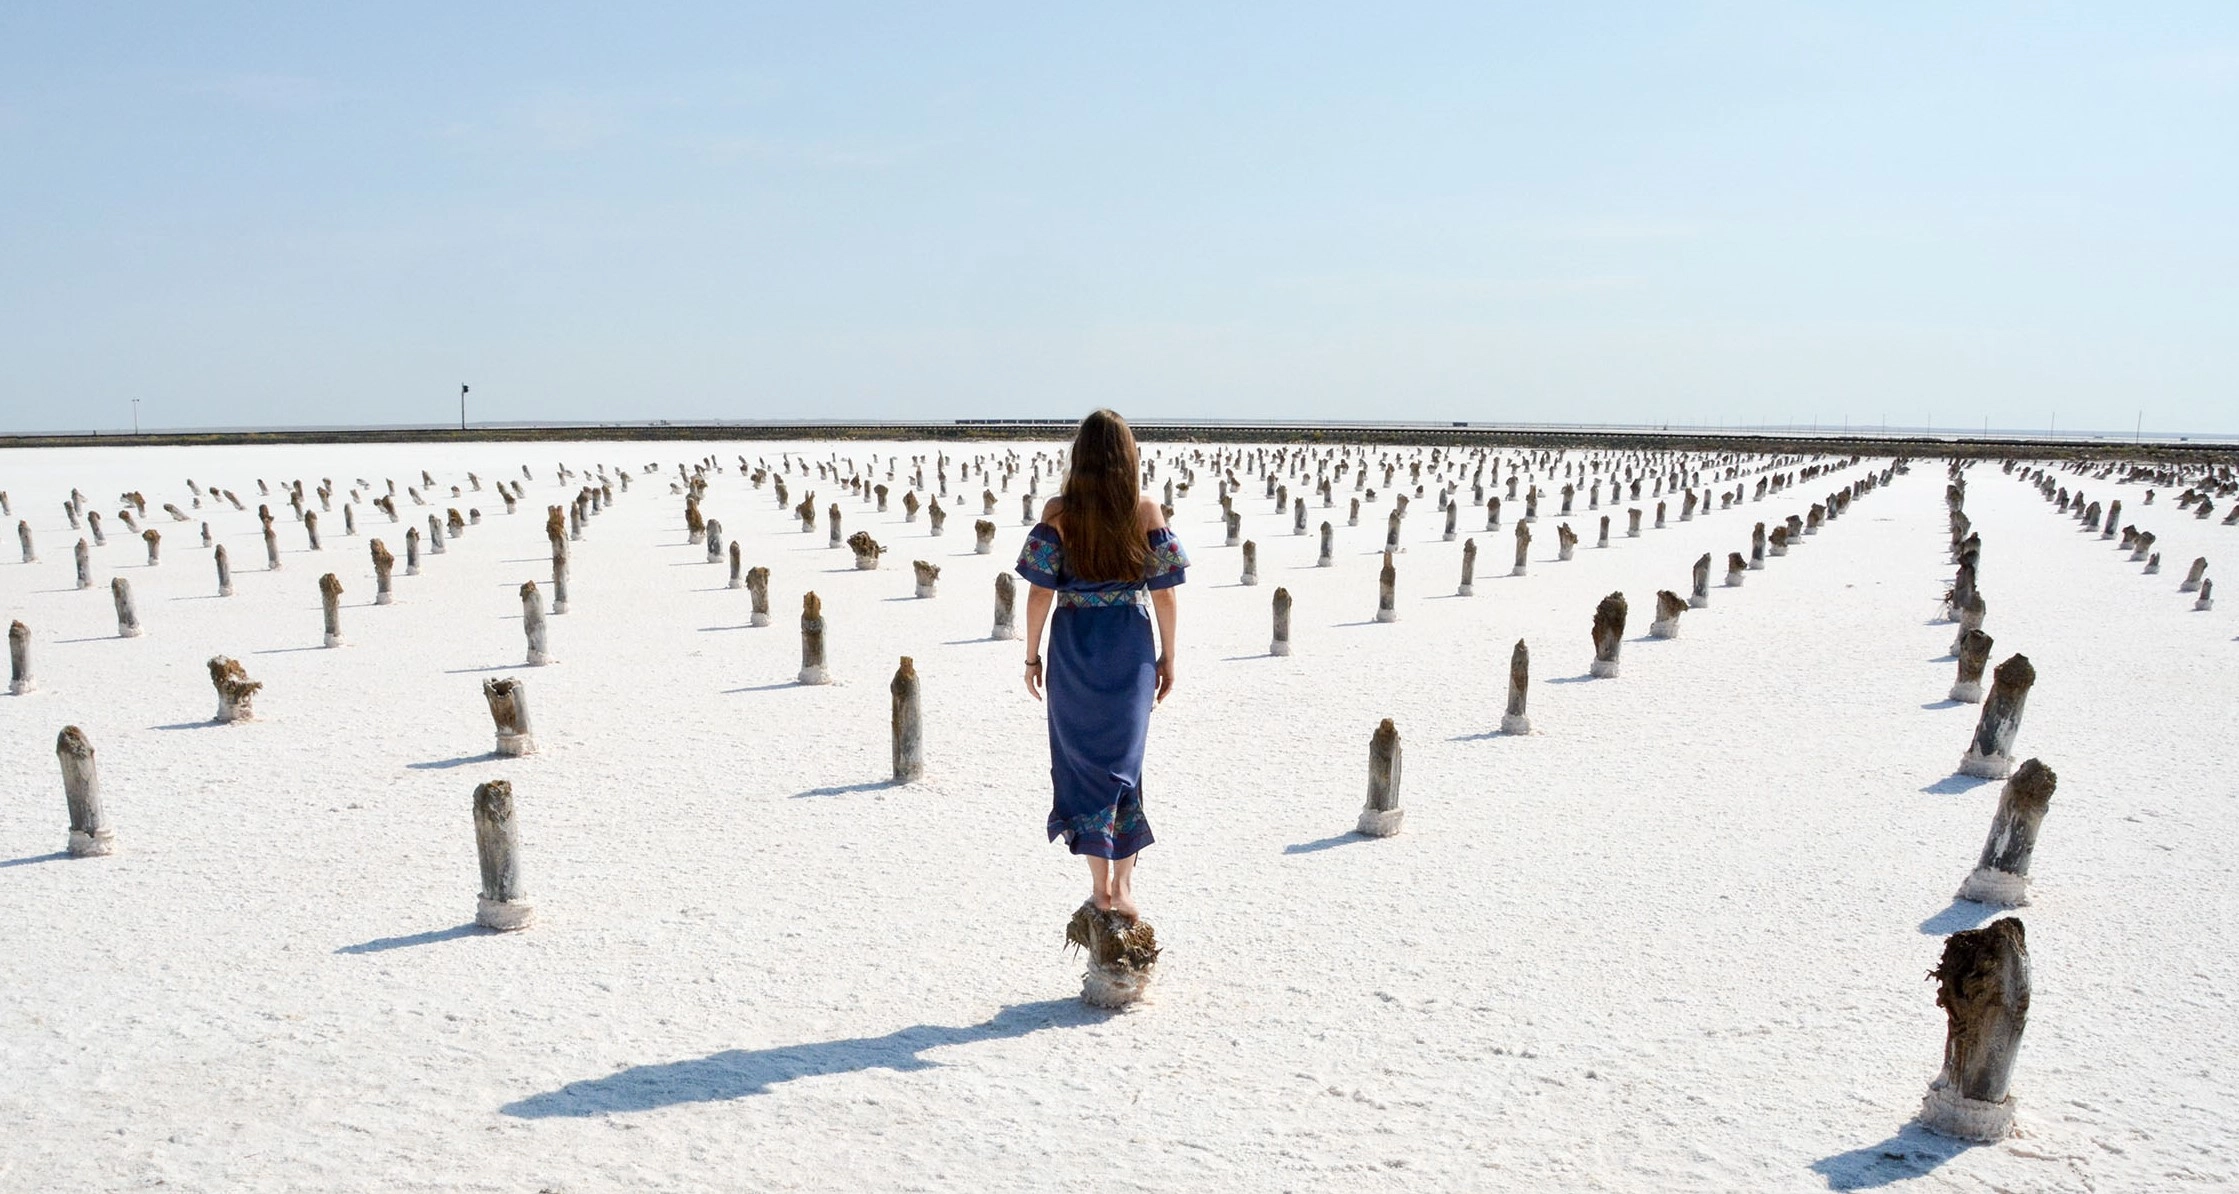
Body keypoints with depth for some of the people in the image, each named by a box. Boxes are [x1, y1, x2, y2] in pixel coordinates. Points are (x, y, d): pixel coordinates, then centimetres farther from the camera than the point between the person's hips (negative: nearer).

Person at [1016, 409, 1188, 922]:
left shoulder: (1058, 513, -6)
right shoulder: (1147, 512, -4)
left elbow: (1040, 592, -7)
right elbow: (1163, 594, -3)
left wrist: (1032, 656, 4)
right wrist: (1167, 657, 8)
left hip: (1073, 649, -1)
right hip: (1131, 650, 1)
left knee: (1082, 761, 11)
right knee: (1124, 760, 13)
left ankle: (1101, 886, 14)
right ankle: (1123, 885, 13)